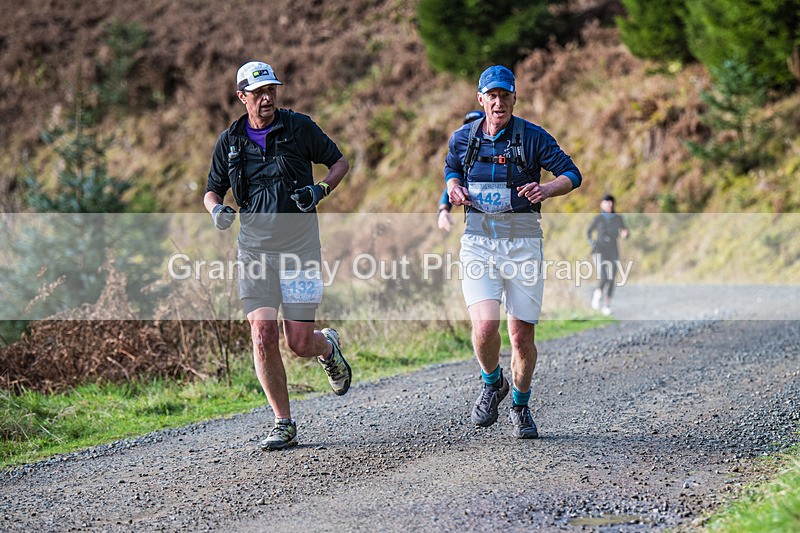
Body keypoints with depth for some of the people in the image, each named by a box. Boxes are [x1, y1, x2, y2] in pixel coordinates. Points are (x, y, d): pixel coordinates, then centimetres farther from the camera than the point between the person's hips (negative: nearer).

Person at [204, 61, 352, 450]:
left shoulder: (299, 127, 0)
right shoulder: (230, 141, 6)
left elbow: (340, 161, 9)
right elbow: (212, 190, 17)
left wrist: (321, 189, -10)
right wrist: (217, 209, -6)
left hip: (299, 246, -2)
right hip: (254, 247, 2)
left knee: (299, 343, -4)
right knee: (263, 336, -10)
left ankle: (328, 346, 34)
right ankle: (283, 425, 2)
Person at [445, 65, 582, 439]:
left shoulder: (532, 137, -3)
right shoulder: (463, 139, 6)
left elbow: (572, 174, -2)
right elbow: (451, 170, 26)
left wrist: (548, 189, -22)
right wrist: (453, 188, 4)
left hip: (522, 240, -1)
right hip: (478, 239, 1)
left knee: (522, 335, 1)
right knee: (484, 326, -18)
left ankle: (520, 406, 26)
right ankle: (492, 384, 13)